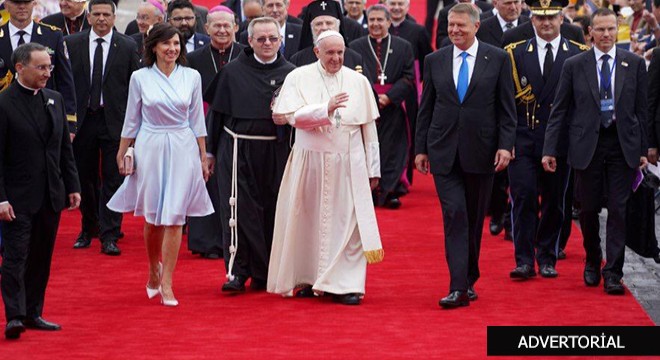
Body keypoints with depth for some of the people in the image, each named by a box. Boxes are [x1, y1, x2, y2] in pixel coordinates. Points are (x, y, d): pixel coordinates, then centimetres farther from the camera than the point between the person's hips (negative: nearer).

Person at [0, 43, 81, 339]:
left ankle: (33, 313, 18)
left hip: (50, 196, 6)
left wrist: (72, 186, 11)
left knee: (41, 258, 10)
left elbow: (65, 148, 16)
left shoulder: (54, 99, 10)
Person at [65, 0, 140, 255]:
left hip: (115, 120, -2)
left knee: (113, 179, -3)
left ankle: (109, 236, 1)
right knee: (85, 177, 11)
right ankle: (88, 229, 26)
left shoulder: (127, 47, 0)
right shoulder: (72, 43, 3)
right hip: (82, 119, 2)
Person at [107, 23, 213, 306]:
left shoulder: (191, 77, 3)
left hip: (183, 149, 0)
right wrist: (122, 155, 8)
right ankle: (154, 272, 30)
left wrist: (203, 158, 8)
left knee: (174, 217, -4)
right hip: (149, 148, 0)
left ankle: (166, 283, -1)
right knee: (153, 217, 6)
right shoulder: (140, 78, 0)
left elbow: (197, 120, 8)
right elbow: (131, 120, 8)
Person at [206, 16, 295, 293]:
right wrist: (210, 151, 5)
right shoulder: (232, 72, 3)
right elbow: (216, 112, 6)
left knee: (271, 210, 5)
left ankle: (262, 272, 16)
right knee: (238, 209, -6)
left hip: (275, 153, 1)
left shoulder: (290, 73, 3)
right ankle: (237, 272, -4)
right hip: (237, 150, -1)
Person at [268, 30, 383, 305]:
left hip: (348, 166, 1)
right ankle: (305, 278, 17)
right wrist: (326, 110, -25)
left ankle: (345, 283, -2)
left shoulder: (358, 82, 7)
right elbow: (293, 116, -12)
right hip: (310, 162, -1)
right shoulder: (298, 78, 1)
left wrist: (373, 169, 7)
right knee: (308, 221, 5)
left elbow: (369, 128, 9)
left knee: (349, 222, -4)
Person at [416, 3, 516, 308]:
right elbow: (426, 108, 10)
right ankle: (459, 288, -13)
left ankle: (469, 280, 23)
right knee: (454, 214, -9)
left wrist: (505, 145, -8)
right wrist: (421, 148, 7)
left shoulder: (498, 59, 1)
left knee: (474, 218, 9)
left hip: (481, 151, 0)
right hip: (444, 152, 0)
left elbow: (506, 107, 1)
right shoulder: (434, 61, 7)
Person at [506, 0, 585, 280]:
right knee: (524, 196, -8)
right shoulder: (515, 54, 5)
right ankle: (524, 260, -5)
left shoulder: (580, 55, 3)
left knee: (554, 201, 7)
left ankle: (547, 258, 18)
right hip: (523, 139, 0)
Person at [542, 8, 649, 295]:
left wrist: (643, 149, 4)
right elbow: (559, 110, 4)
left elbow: (641, 109, 7)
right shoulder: (574, 66, 2)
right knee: (588, 209, 6)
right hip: (587, 145, 0)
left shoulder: (634, 64, 5)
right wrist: (550, 149, -1)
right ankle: (592, 263, 28)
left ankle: (613, 274, -1)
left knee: (618, 210, -3)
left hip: (623, 145, 0)